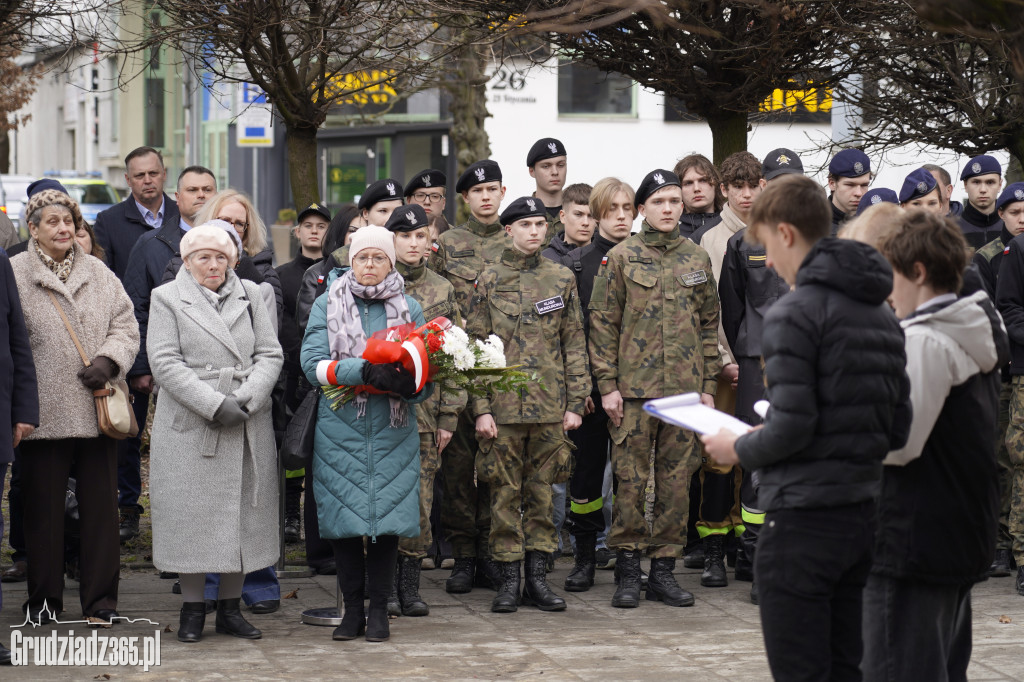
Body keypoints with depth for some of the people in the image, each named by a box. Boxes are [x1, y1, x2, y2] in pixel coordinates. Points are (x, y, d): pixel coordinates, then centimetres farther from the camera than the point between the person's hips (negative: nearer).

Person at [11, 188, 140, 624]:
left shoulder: (99, 274, 14)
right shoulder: (14, 275, 2)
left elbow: (125, 326, 13)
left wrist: (108, 360, -7)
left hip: (97, 409, 3)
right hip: (44, 413, -3)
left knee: (101, 505, 4)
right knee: (43, 507, 3)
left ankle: (100, 599, 13)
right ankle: (44, 599, 15)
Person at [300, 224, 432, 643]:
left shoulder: (409, 309, 9)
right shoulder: (327, 305, 4)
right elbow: (313, 364, -9)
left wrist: (411, 384, -18)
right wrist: (365, 371, -22)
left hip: (392, 433, 1)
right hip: (340, 431, -1)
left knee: (387, 520, -1)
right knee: (344, 522, 1)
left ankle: (379, 610, 10)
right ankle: (352, 609, 13)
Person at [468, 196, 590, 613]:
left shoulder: (562, 280, 8)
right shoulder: (489, 281, 2)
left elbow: (575, 346, 9)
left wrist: (575, 403, 3)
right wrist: (481, 408, -6)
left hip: (550, 406, 2)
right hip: (503, 406, -2)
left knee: (542, 490, 6)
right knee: (505, 492, 1)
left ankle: (538, 578, 12)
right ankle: (509, 579, 6)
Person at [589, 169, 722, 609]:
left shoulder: (697, 259, 11)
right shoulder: (621, 258, 1)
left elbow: (709, 324, 15)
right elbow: (602, 323, 0)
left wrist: (708, 384, 9)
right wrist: (607, 385, -6)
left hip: (685, 389, 3)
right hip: (633, 388, -3)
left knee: (677, 480, 4)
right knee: (631, 479, -2)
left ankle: (664, 569, 12)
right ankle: (628, 570, 6)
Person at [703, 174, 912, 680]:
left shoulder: (795, 311, -13)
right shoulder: (882, 315, 12)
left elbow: (791, 427, -19)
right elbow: (898, 430, 12)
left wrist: (738, 450, -1)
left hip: (803, 523, -8)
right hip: (861, 518, 8)